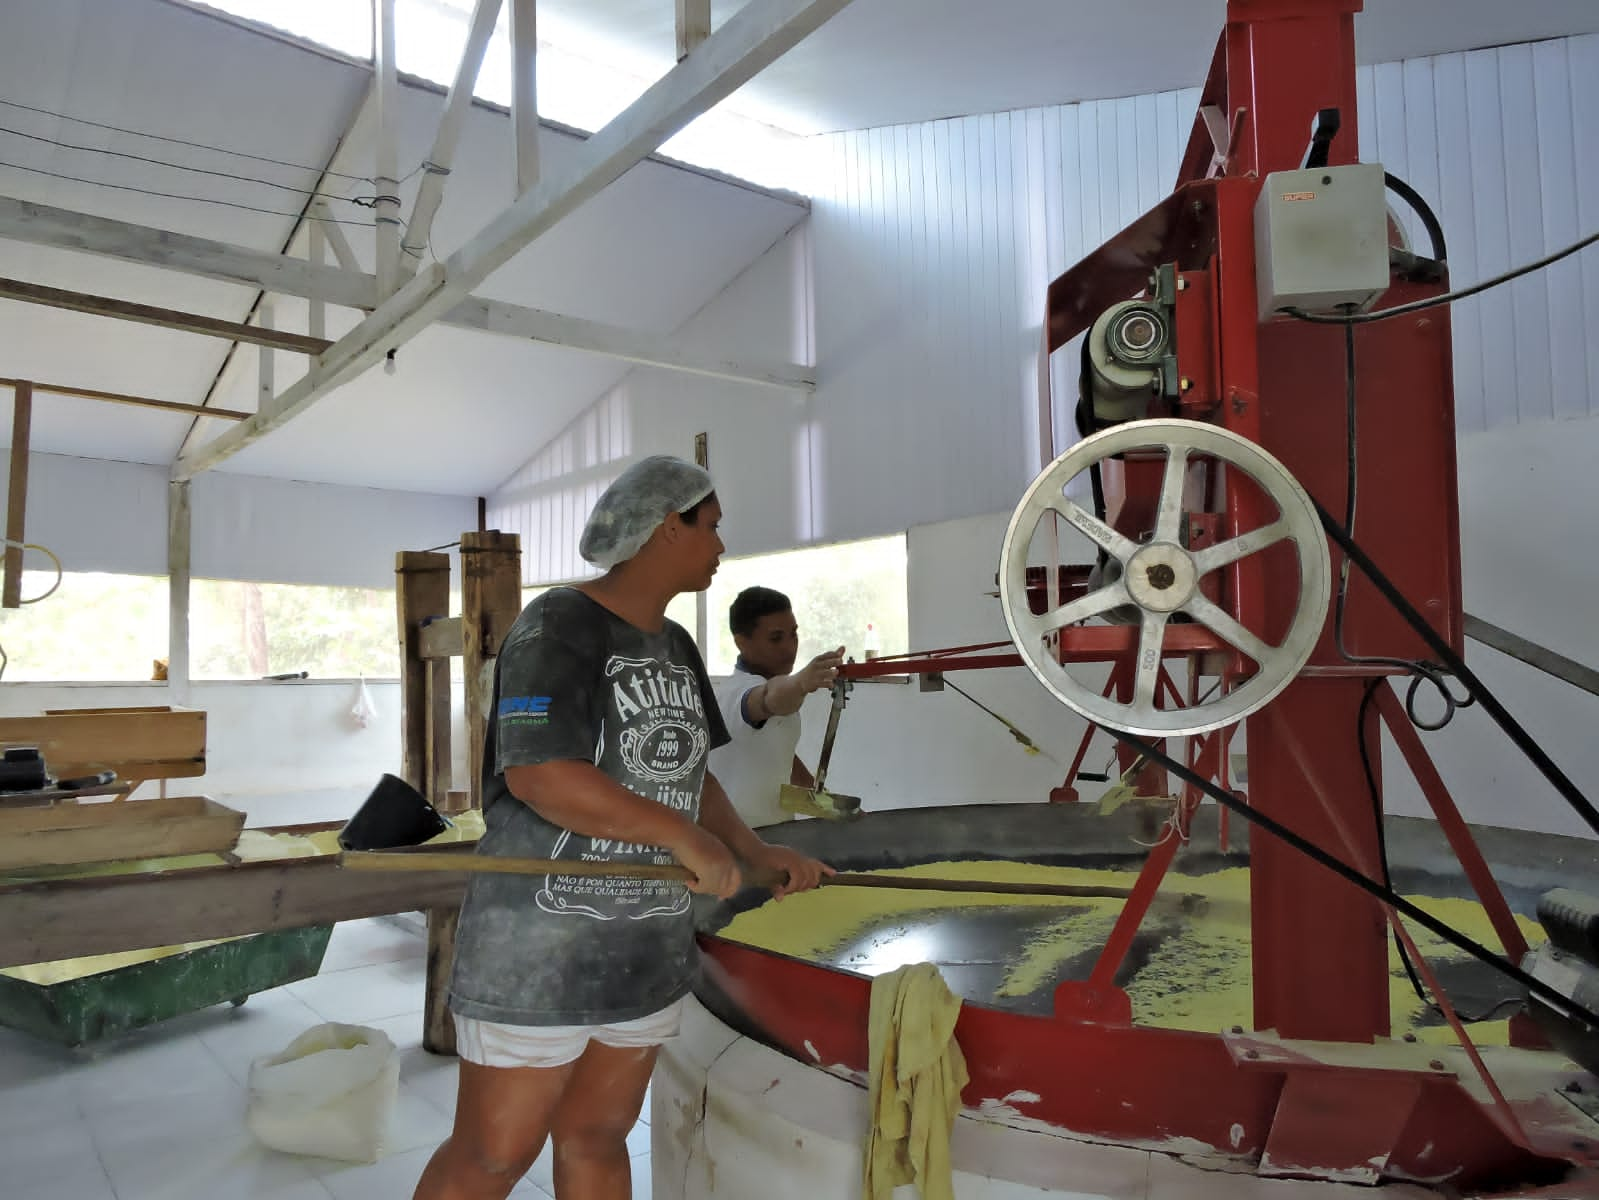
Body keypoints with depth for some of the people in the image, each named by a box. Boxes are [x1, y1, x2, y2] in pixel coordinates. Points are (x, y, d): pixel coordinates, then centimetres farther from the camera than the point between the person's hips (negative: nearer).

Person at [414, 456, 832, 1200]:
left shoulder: (675, 649, 9)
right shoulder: (557, 628, -17)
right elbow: (539, 776, -29)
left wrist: (754, 851, -1)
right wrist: (686, 837, -23)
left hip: (645, 942, 8)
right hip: (539, 943, -7)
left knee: (598, 1138, 18)